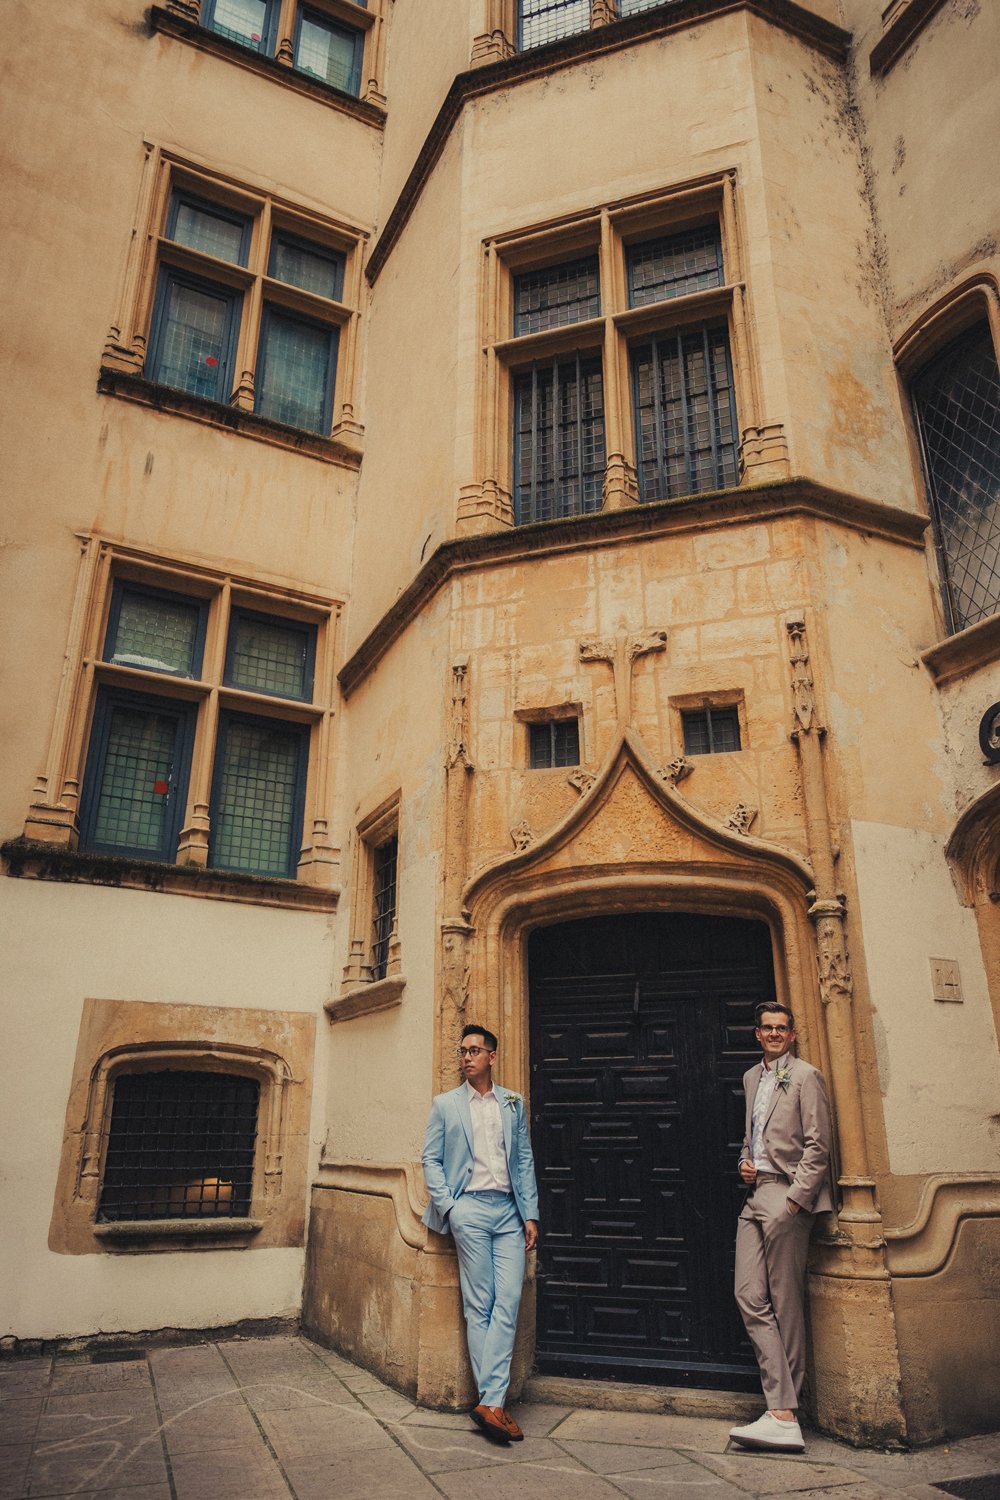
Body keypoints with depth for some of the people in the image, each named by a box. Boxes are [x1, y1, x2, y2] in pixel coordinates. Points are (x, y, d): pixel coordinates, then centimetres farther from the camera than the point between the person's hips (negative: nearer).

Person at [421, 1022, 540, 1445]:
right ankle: (492, 1401, 7)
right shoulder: (445, 1104, 7)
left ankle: (490, 1402, -2)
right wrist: (447, 1206, -6)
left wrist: (530, 1214, 6)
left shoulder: (513, 1104, 12)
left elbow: (525, 1160, 12)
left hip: (509, 1211, 2)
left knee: (508, 1303, -5)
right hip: (470, 1209, -2)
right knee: (479, 1307, 0)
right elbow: (431, 1159, 5)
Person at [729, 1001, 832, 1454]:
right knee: (750, 1297, -2)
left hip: (787, 1196, -7)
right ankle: (782, 1413, 0)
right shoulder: (752, 1077, 19)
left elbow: (818, 1146, -9)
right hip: (755, 1196, 7)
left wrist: (794, 1198, -15)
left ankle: (783, 1411, 10)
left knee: (786, 1305, 0)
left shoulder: (805, 1076, -4)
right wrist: (745, 1162, 10)